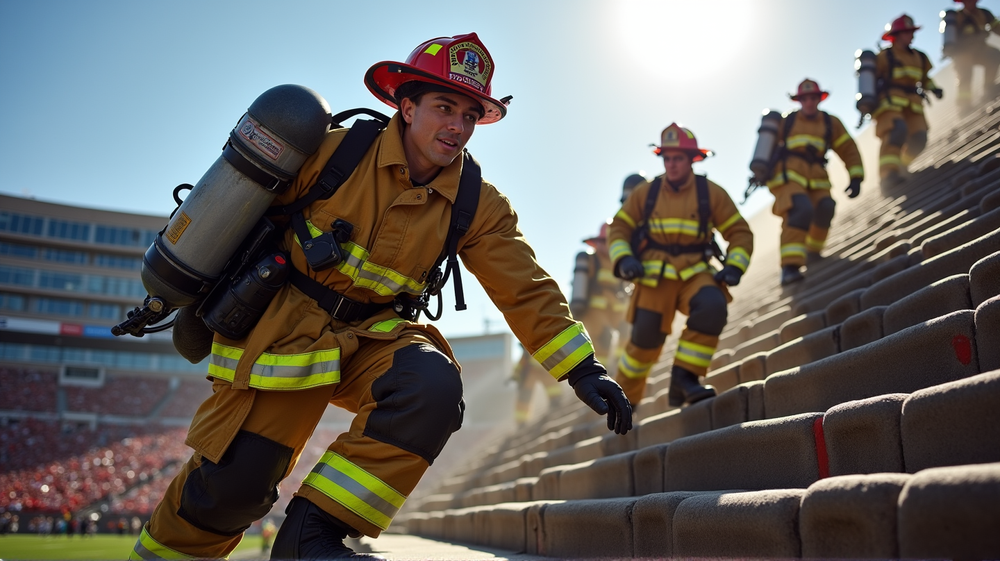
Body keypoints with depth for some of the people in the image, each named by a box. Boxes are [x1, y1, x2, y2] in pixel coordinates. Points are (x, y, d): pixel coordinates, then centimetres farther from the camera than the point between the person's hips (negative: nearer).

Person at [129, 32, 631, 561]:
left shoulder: (479, 208, -4)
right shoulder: (334, 151, -10)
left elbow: (527, 291, -6)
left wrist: (582, 368, -17)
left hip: (372, 337, 3)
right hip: (285, 323, -2)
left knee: (433, 388, -29)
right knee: (234, 482, -8)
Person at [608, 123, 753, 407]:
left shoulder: (711, 193, 3)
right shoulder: (646, 192, 5)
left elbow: (740, 233, 8)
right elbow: (618, 229, 9)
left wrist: (734, 266, -8)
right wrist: (623, 259, -10)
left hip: (695, 274, 0)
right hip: (654, 276, 0)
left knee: (713, 307, -31)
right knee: (645, 339, -7)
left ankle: (684, 379, -20)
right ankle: (624, 398, 20)